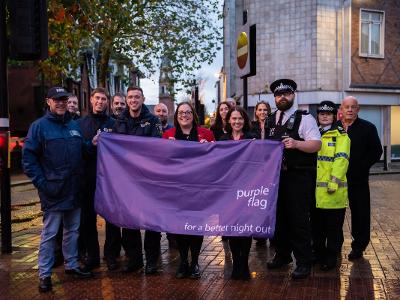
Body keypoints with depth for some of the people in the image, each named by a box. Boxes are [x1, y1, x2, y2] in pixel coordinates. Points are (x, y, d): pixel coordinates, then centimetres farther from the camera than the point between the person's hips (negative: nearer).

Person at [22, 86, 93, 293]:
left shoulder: (74, 125, 12)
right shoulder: (39, 126, -6)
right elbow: (28, 157, -10)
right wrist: (42, 183, -14)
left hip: (74, 190, 6)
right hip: (53, 191, -5)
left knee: (73, 230, 15)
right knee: (49, 233, 1)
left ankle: (71, 265, 31)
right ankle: (44, 274, 13)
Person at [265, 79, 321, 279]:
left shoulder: (304, 118, -4)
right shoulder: (270, 121, 14)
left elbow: (316, 144, -13)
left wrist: (296, 144, -27)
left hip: (298, 177, -5)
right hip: (276, 175, 6)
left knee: (298, 219, -2)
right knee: (279, 216, 14)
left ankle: (303, 262, 12)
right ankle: (282, 255, 31)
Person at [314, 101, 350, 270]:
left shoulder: (341, 134, -2)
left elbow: (341, 159, -13)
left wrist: (334, 181, -20)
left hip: (333, 190, -5)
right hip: (316, 189, 6)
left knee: (333, 226, 4)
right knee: (317, 224, 14)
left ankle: (332, 257, 15)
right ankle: (318, 253, 27)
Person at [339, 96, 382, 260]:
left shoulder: (368, 128, 1)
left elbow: (376, 151, -3)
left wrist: (361, 166, -11)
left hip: (358, 179, -1)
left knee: (360, 214, 5)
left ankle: (358, 246, 19)